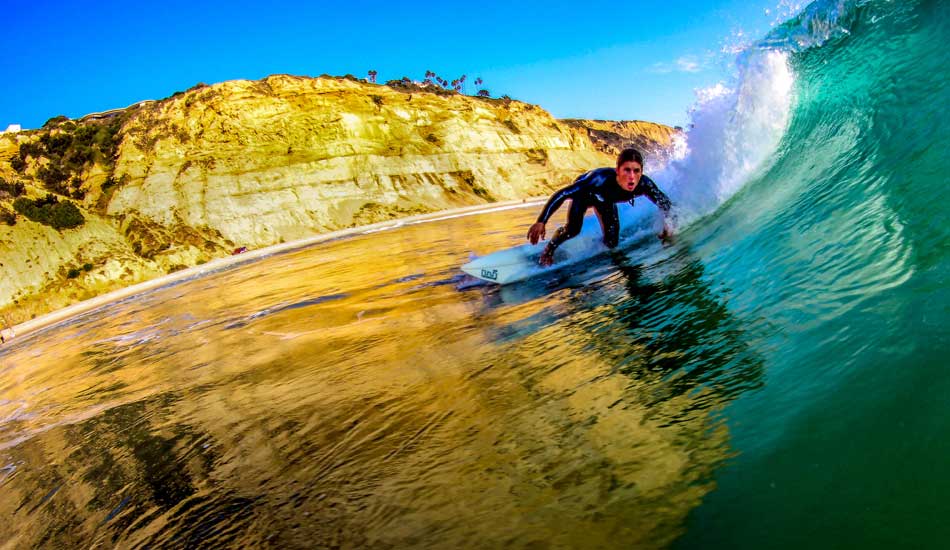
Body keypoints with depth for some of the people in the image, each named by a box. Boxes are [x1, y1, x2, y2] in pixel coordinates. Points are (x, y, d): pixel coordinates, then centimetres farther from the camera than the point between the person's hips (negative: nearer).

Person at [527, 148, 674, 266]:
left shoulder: (644, 184, -38)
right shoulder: (601, 179, -48)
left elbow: (665, 203, -19)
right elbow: (561, 194, -46)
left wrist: (668, 224, -33)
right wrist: (541, 222, -52)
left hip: (606, 200, 3)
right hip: (584, 192, -3)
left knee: (611, 243, -1)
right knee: (573, 229, -21)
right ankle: (548, 251, 8)